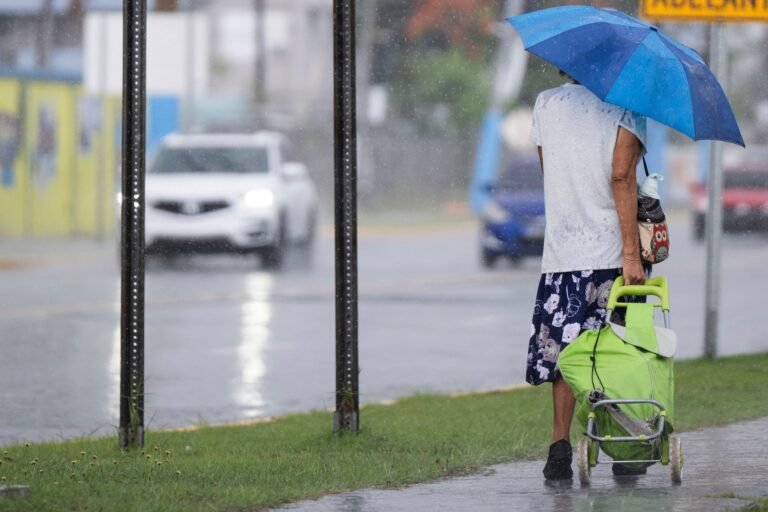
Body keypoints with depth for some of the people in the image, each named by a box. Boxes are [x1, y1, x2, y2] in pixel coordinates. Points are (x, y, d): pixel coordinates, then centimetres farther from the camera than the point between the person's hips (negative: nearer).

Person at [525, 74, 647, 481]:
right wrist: (631, 253, -16)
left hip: (561, 251, 2)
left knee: (563, 351, 6)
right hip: (612, 250, -2)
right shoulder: (625, 107, -4)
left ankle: (561, 444, -9)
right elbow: (621, 176, -15)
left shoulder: (546, 104, 8)